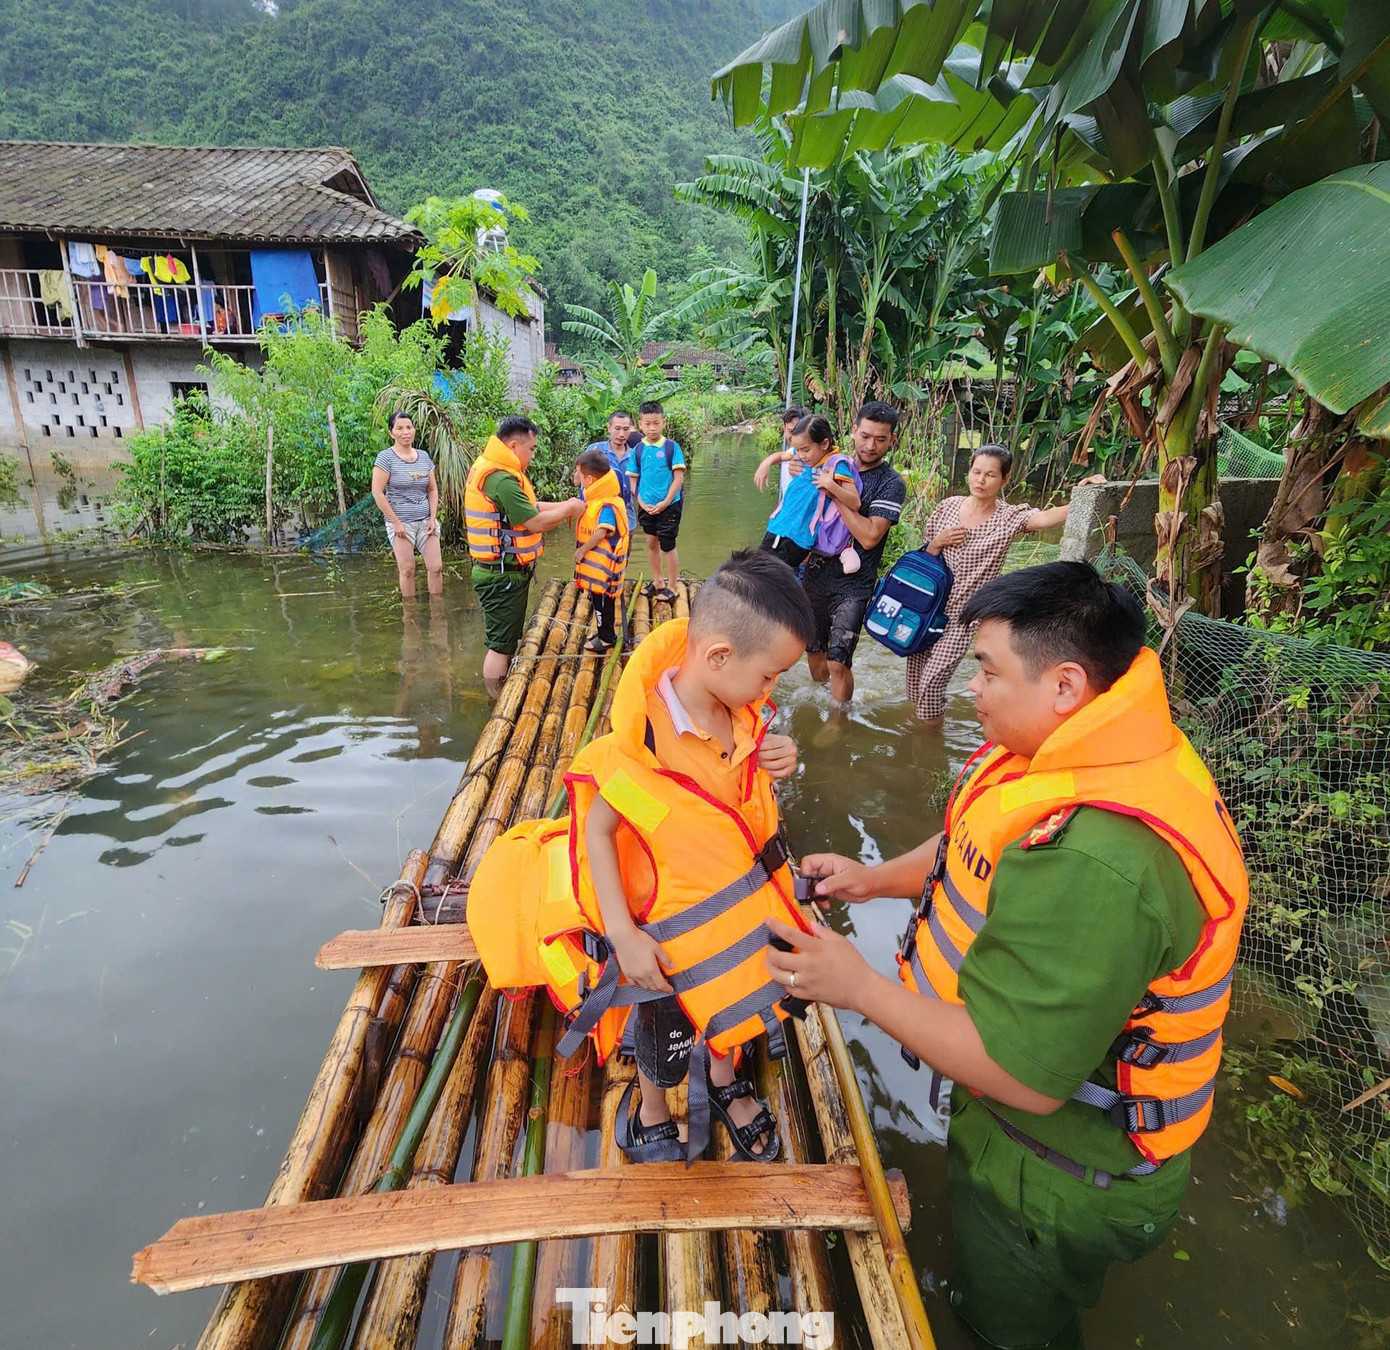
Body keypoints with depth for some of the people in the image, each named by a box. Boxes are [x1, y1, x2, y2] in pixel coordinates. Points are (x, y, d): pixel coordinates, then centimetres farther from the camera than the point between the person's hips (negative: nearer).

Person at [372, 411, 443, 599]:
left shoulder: (424, 456, 9)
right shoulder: (386, 457, -5)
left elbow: (433, 490, 13)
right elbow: (377, 492, -9)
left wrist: (433, 518, 1)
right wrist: (395, 522, -12)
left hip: (425, 520, 4)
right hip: (401, 522, -4)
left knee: (436, 567, -1)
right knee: (407, 570, -2)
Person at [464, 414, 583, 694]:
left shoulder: (492, 468, 10)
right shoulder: (501, 479, -24)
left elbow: (529, 508, 14)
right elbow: (536, 522, -22)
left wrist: (564, 505, 4)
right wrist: (569, 509, -8)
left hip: (505, 572, 11)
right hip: (502, 576, -11)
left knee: (508, 640, 21)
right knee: (501, 645, 0)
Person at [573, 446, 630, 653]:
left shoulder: (607, 505, -24)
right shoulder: (596, 497, 8)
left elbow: (601, 533, -29)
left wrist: (582, 550, -20)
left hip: (603, 564, -10)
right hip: (597, 562, 10)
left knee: (602, 600, 3)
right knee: (601, 598, 20)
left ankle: (606, 638, 17)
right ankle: (605, 632, 35)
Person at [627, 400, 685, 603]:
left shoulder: (671, 447, -9)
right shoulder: (638, 449, 1)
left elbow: (679, 477, -11)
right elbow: (633, 479, 5)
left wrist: (665, 502, -16)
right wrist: (642, 502, -7)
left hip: (668, 506, -4)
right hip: (646, 507, 4)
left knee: (667, 546, 2)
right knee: (652, 543, 15)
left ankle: (672, 587, 15)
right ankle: (657, 582, 31)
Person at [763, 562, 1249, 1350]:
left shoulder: (1095, 863, -42)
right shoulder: (1102, 752, -9)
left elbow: (1023, 1075, -35)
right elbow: (981, 847, 7)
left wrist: (859, 986, -28)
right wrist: (875, 878, -5)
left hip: (1058, 1182, -8)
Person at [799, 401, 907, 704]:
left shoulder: (892, 483, -9)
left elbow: (869, 536, -21)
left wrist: (835, 492, -21)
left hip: (852, 585, -5)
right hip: (815, 574, 5)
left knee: (838, 662, -11)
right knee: (814, 651, 17)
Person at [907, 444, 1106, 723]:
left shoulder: (1009, 517, -8)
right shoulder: (948, 506, 1)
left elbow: (1046, 518, -30)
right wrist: (938, 542, -12)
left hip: (960, 616, -3)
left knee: (931, 682, -8)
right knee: (915, 679, 11)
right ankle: (921, 721, 39)